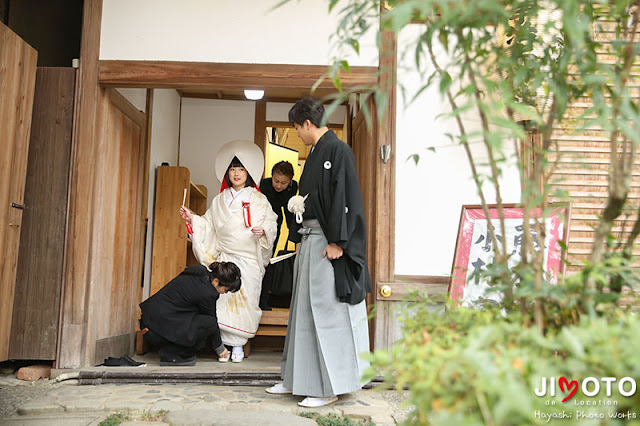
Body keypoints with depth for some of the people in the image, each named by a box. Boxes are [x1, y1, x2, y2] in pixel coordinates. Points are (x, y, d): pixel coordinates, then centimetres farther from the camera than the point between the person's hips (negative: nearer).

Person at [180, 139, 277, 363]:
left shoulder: (258, 199, 5)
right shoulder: (219, 200, 14)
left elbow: (271, 222, 2)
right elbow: (209, 225, 17)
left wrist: (263, 230, -17)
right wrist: (192, 219, 4)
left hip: (249, 259, -2)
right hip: (225, 258, 3)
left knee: (245, 298, -5)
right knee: (223, 298, -5)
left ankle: (238, 346, 3)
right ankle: (224, 344, 5)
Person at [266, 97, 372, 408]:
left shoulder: (337, 150, -10)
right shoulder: (316, 152, 17)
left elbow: (344, 197, -18)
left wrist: (336, 241, -22)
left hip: (328, 242, -10)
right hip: (310, 239, 10)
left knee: (327, 310, -5)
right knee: (305, 309, 13)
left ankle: (330, 387, 5)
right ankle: (299, 379, 23)